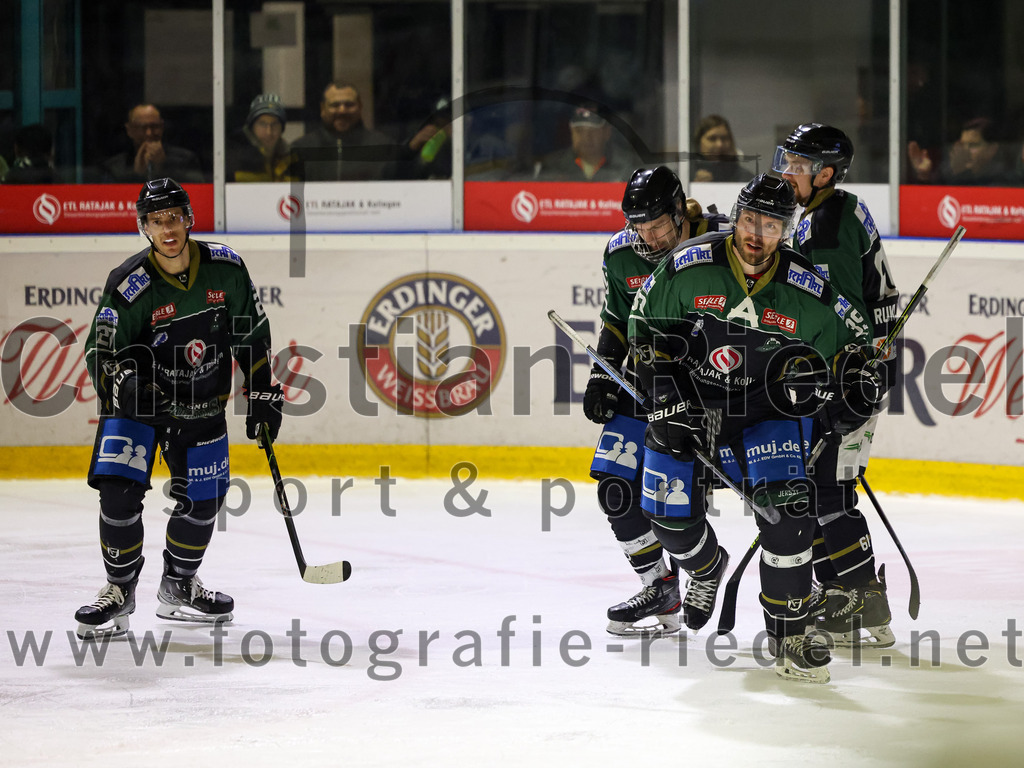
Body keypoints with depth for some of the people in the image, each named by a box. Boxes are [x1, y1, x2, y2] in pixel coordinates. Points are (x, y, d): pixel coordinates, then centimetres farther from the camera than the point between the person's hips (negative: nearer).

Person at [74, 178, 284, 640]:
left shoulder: (225, 268, -10)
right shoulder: (129, 287, -20)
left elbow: (252, 332, 3)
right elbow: (99, 351, -14)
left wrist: (263, 395, 3)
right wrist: (123, 379, -36)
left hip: (203, 407, 3)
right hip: (137, 402, -3)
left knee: (202, 501, 7)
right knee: (119, 492, -17)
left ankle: (177, 586, 31)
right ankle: (120, 590, 2)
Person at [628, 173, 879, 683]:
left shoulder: (805, 289, -13)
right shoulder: (689, 267, -16)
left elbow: (847, 335, 5)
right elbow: (645, 329, -6)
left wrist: (856, 371, -13)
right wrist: (667, 394, -14)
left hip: (766, 407, -1)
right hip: (688, 399, 1)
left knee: (785, 505, -21)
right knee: (670, 516, -4)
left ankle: (788, 633, -11)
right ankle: (706, 566, 35)